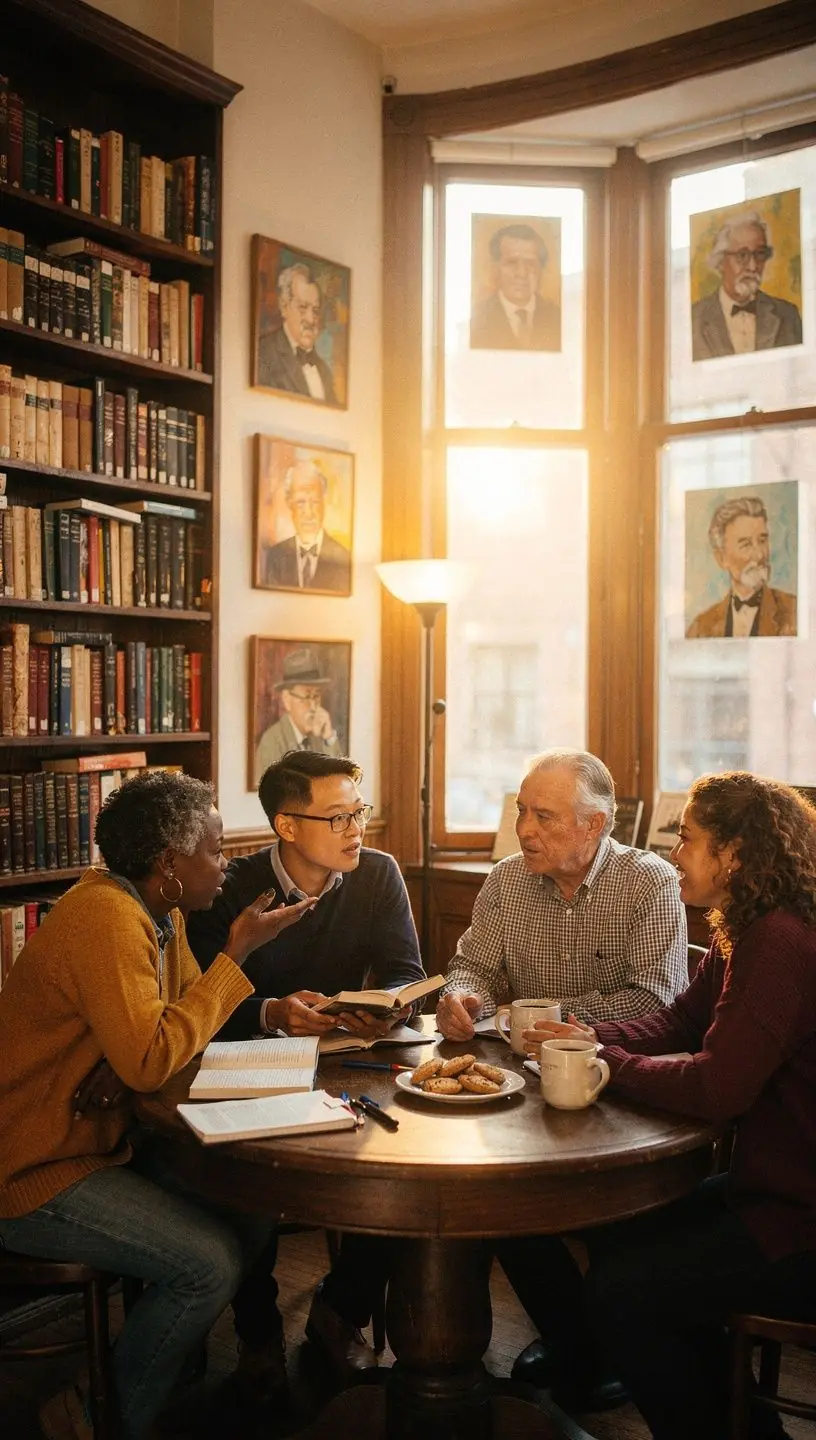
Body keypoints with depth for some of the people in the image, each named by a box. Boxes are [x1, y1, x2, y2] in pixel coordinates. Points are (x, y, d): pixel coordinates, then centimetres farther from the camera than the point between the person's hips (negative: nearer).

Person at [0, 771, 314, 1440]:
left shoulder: (159, 914, 6)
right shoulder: (107, 918, -25)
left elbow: (178, 1024, 6)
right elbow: (149, 1062, -29)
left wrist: (133, 1061, -17)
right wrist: (236, 954, -23)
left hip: (105, 1141, 9)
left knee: (252, 1213, 1)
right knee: (211, 1263, -17)